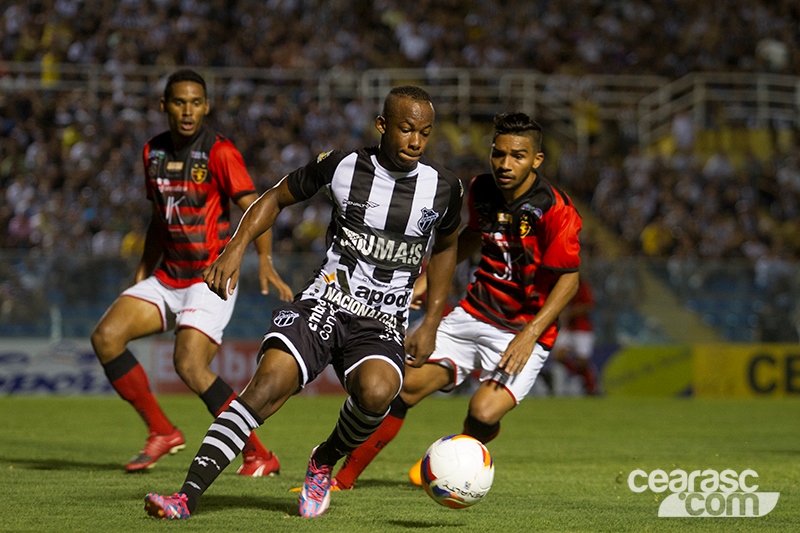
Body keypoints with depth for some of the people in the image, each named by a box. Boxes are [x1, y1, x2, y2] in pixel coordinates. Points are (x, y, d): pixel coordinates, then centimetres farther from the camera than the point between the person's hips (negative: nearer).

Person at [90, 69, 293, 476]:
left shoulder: (219, 152, -11)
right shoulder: (153, 151, 10)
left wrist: (265, 262, -34)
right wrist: (143, 275, 18)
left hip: (211, 278, -7)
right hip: (167, 278, 7)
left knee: (190, 365, -22)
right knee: (106, 336, -9)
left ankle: (259, 454, -10)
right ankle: (162, 432, 3)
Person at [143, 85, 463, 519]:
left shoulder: (443, 188, 2)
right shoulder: (343, 166, -1)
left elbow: (446, 247, 22)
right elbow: (277, 197, 13)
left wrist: (431, 325, 17)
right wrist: (236, 248, -2)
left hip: (382, 325, 0)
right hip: (322, 304, 0)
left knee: (376, 392, -33)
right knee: (269, 382, -26)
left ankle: (325, 461, 1)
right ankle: (189, 494, -30)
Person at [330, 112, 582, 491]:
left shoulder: (555, 210, -19)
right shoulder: (481, 190, 0)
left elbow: (568, 279, -15)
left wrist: (530, 334, -23)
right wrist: (431, 277, 15)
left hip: (525, 332, -5)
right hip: (474, 315, 5)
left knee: (484, 414, -25)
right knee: (405, 388, -8)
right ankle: (342, 480, 4)